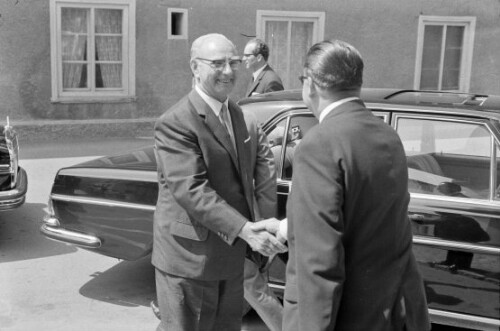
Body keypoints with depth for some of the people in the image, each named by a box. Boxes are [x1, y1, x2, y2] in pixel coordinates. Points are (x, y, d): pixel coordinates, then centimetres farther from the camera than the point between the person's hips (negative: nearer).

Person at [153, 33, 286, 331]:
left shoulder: (235, 112, 9)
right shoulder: (175, 123, -19)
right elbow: (191, 190, -28)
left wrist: (252, 224, 10)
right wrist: (246, 230, -35)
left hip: (231, 251, 8)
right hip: (190, 257, -8)